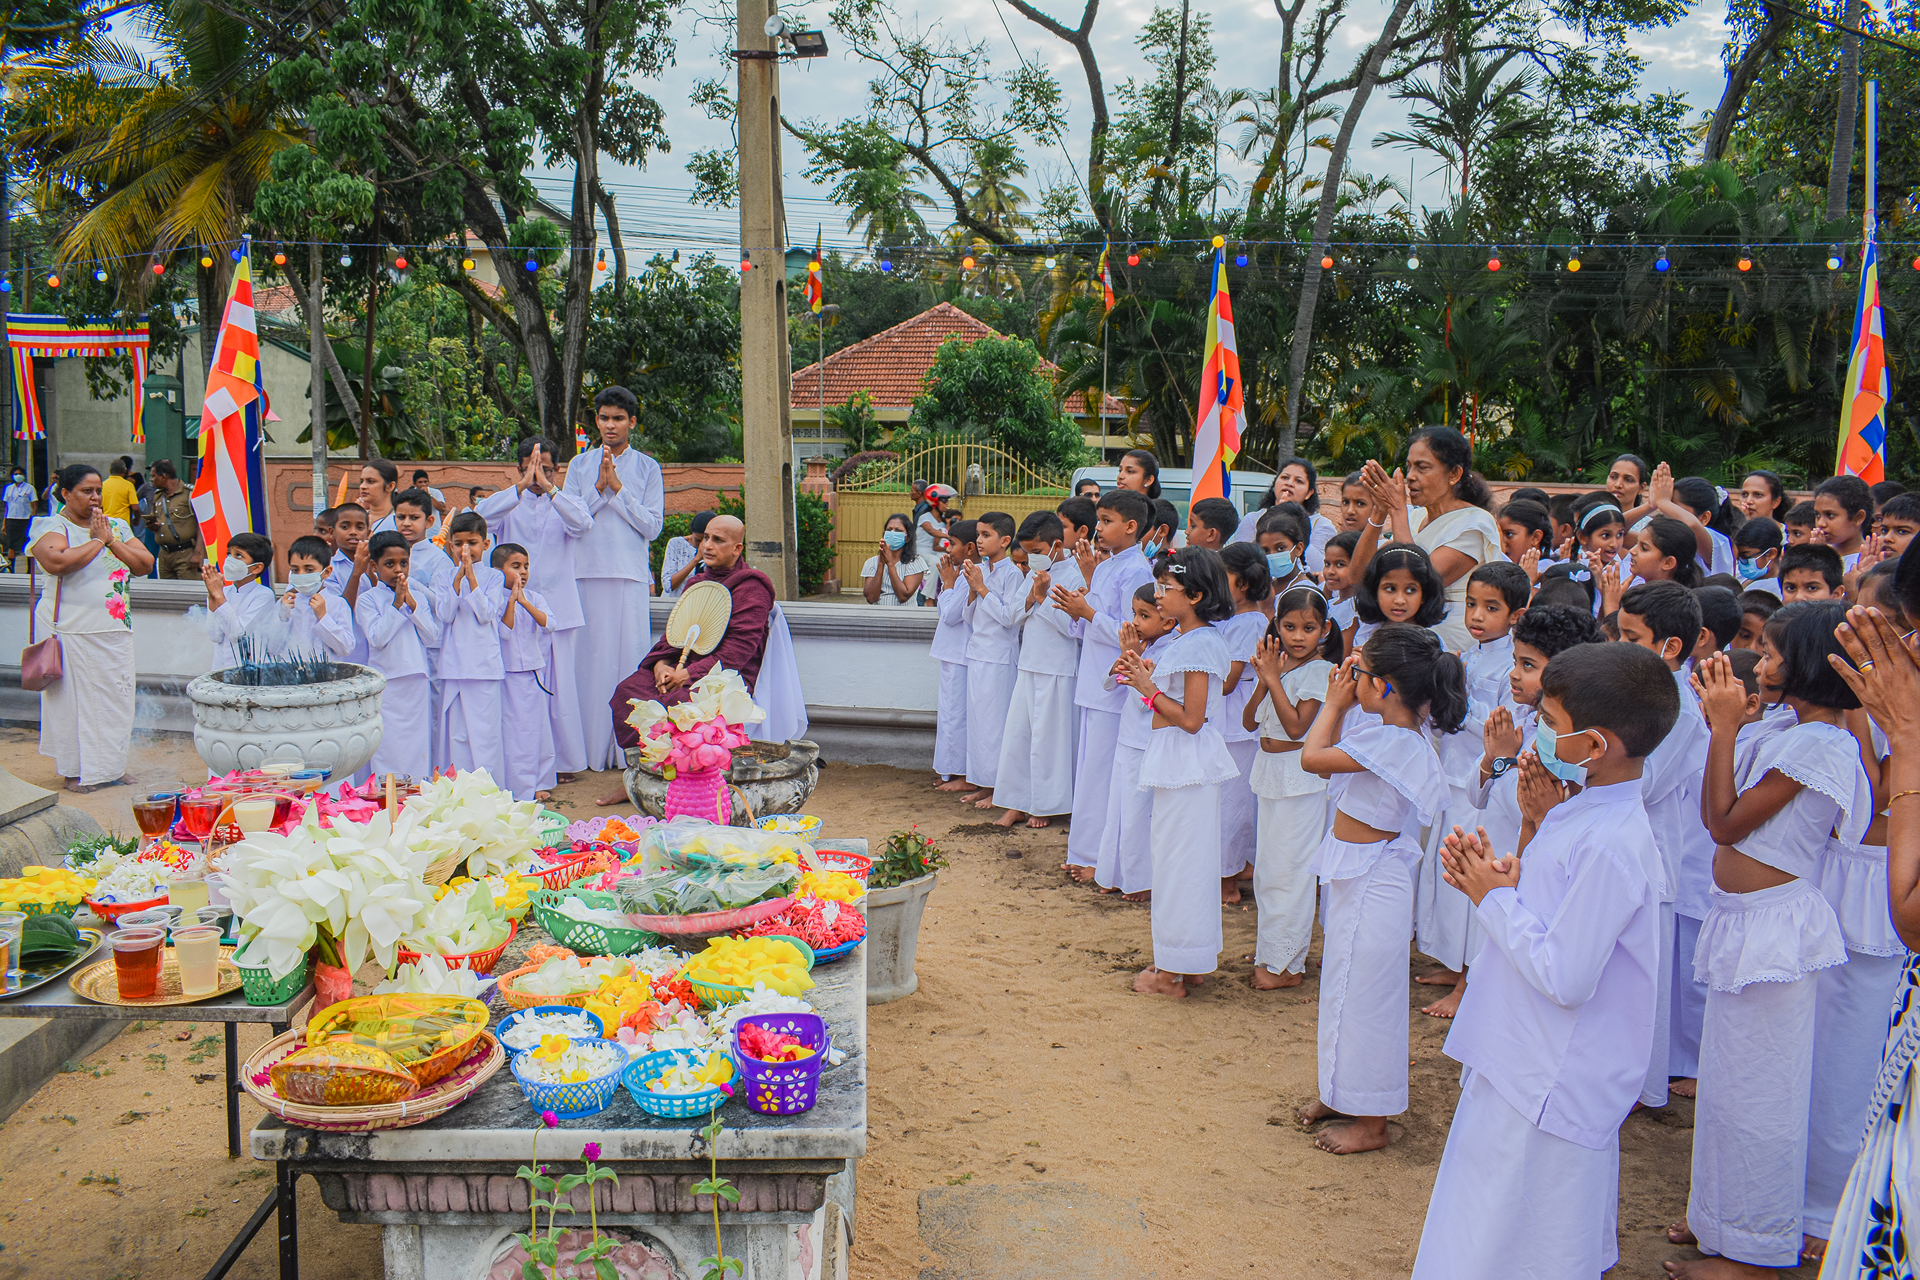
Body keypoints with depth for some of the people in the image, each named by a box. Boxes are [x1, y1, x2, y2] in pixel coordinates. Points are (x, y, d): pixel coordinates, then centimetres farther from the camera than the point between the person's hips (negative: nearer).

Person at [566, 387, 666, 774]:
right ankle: (590, 746, 6)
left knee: (631, 657, -3)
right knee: (591, 657, 0)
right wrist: (599, 487, -7)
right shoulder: (579, 465, 11)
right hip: (588, 573, 1)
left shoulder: (647, 468, 7)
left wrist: (617, 488, -7)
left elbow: (653, 526, 0)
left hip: (631, 575, -1)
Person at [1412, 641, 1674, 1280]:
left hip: (1547, 1089, -9)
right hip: (1528, 1063, 9)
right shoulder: (1584, 813, 2)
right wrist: (1539, 826, 0)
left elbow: (1563, 977, -27)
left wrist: (1495, 897, -16)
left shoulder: (1610, 847, -28)